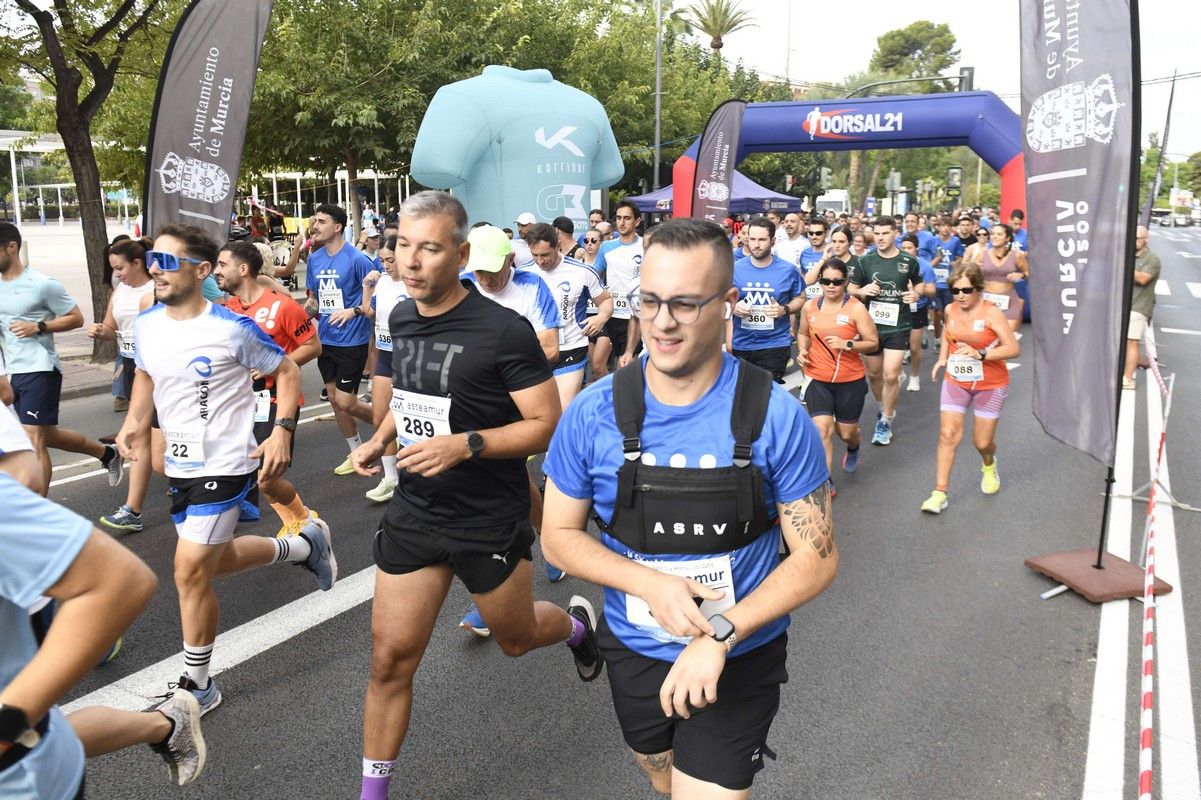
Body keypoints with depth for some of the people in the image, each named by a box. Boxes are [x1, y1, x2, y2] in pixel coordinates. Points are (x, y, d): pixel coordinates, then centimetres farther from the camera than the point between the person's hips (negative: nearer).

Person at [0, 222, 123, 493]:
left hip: (40, 370, -8)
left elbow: (76, 318, -7)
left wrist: (38, 327, -18)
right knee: (46, 436, 16)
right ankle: (107, 453, 35)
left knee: (34, 441, -6)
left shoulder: (43, 284, -12)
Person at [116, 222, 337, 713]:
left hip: (225, 465, -7)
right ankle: (304, 545, 44)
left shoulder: (233, 329, -18)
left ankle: (196, 687, 13)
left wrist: (282, 431, -17)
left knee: (190, 574, -7)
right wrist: (133, 423, 4)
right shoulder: (145, 324, 0)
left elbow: (287, 372, -6)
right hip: (180, 466, 8)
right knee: (215, 561, 20)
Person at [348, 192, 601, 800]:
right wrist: (380, 438, 5)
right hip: (414, 514, 5)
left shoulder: (504, 331, -20)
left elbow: (548, 424, -18)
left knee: (516, 639, 19)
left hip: (490, 522, -4)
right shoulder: (401, 318, 1)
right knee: (391, 658, 5)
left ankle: (577, 622, 53)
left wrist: (464, 445, -28)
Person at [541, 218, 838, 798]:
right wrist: (651, 583, -22)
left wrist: (721, 633, -25)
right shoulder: (594, 413, -15)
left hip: (741, 659, -3)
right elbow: (559, 536, -5)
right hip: (634, 653, 3)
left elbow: (816, 558, -13)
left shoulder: (776, 417, -19)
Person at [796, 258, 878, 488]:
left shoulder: (856, 308, -10)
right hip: (818, 379, 2)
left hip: (851, 381, -1)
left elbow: (873, 343, -7)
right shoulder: (809, 306, 0)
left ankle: (853, 450, 51)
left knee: (846, 432, 12)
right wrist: (802, 350, -2)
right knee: (822, 429, -12)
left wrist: (848, 344, -24)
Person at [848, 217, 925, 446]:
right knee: (874, 373, 14)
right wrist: (862, 291, -17)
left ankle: (885, 421, 7)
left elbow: (919, 283, 16)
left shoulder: (908, 261, -2)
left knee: (890, 375, -10)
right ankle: (885, 407, 41)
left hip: (898, 326, -2)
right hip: (871, 324, 2)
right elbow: (851, 290, 5)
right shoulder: (865, 261, -2)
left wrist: (916, 294, -7)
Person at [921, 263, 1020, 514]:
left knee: (982, 441, 5)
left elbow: (1014, 349, -22)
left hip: (990, 385, -3)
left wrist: (980, 354, -34)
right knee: (948, 435, -7)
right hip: (956, 382, 3)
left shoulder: (991, 313, -17)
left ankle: (989, 465, 43)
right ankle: (939, 493, -3)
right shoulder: (950, 310, -2)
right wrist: (942, 359, 4)